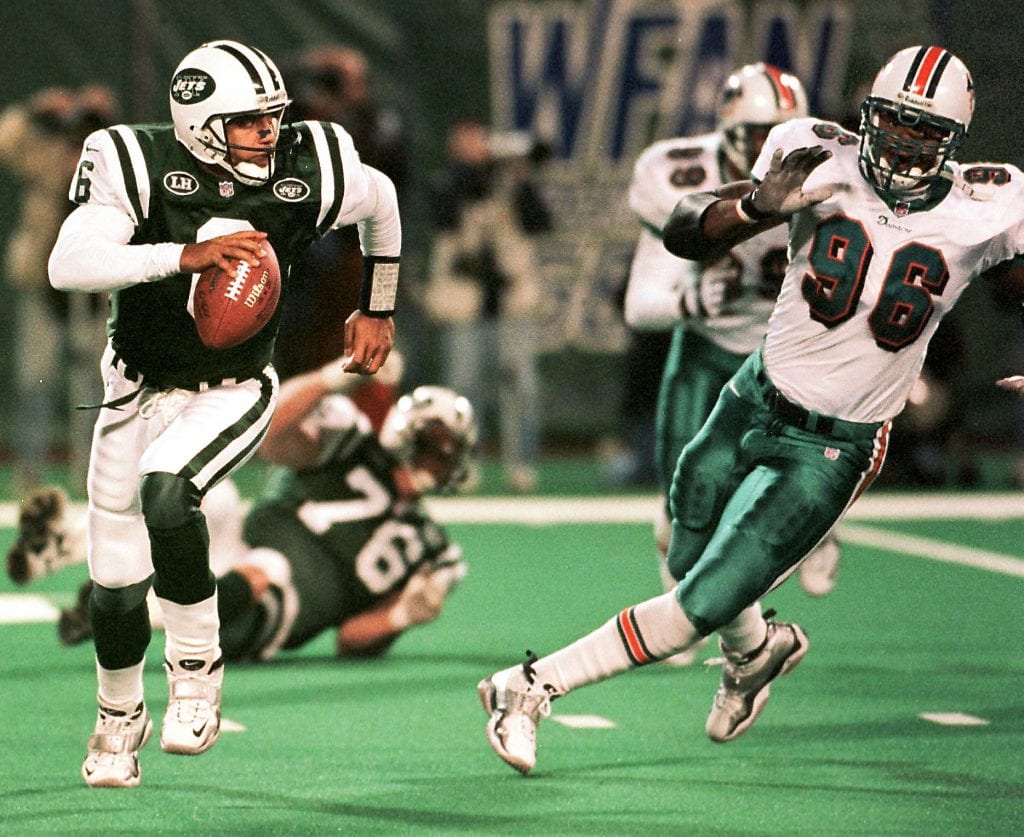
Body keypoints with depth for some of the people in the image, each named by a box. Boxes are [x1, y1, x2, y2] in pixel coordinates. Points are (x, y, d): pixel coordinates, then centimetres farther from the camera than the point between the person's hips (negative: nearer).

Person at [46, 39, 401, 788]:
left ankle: (196, 663, -13)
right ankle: (119, 717, 37)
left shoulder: (309, 175, -13)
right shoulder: (139, 168, -19)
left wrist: (378, 311, 19)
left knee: (165, 490, -33)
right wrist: (186, 255, -41)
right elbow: (69, 264, -33)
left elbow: (381, 200, 10)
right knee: (118, 583, 8)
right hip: (139, 390, 1)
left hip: (233, 392, -1)